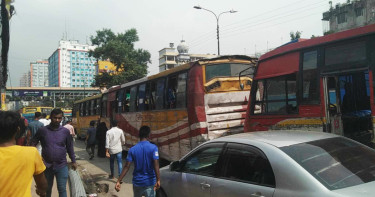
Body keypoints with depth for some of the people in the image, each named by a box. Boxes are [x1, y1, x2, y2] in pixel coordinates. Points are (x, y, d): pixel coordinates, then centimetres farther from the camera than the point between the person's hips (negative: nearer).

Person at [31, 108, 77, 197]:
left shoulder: (65, 131, -2)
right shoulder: (43, 130, -4)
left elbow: (69, 147, 6)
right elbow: (33, 143, 4)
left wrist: (73, 161, 8)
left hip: (62, 166, -1)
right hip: (46, 165, 1)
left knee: (62, 189, 3)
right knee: (47, 189, 17)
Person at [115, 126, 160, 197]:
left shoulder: (133, 149, -4)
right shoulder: (153, 148, -11)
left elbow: (126, 167, -8)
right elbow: (156, 166, -21)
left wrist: (119, 181, -6)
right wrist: (158, 180, -21)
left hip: (137, 182, 3)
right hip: (149, 182, -3)